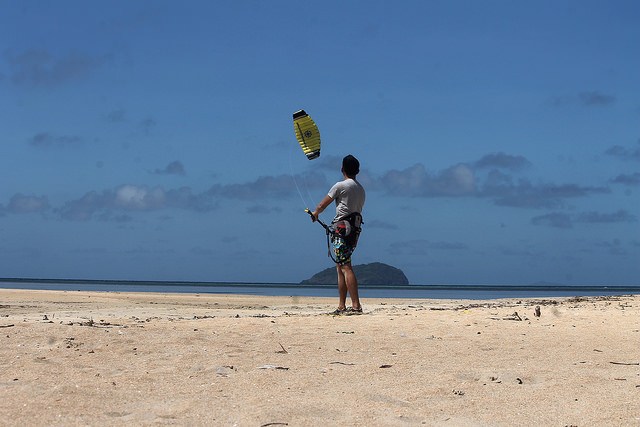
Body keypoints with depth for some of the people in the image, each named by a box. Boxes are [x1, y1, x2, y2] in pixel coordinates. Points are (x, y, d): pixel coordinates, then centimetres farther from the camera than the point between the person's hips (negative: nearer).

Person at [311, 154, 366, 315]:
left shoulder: (341, 186, -6)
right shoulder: (361, 189, 16)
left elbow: (323, 204, 2)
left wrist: (315, 214, 24)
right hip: (355, 230, 8)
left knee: (345, 267, -13)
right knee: (341, 267, 13)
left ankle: (356, 305, -21)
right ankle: (341, 306, 13)